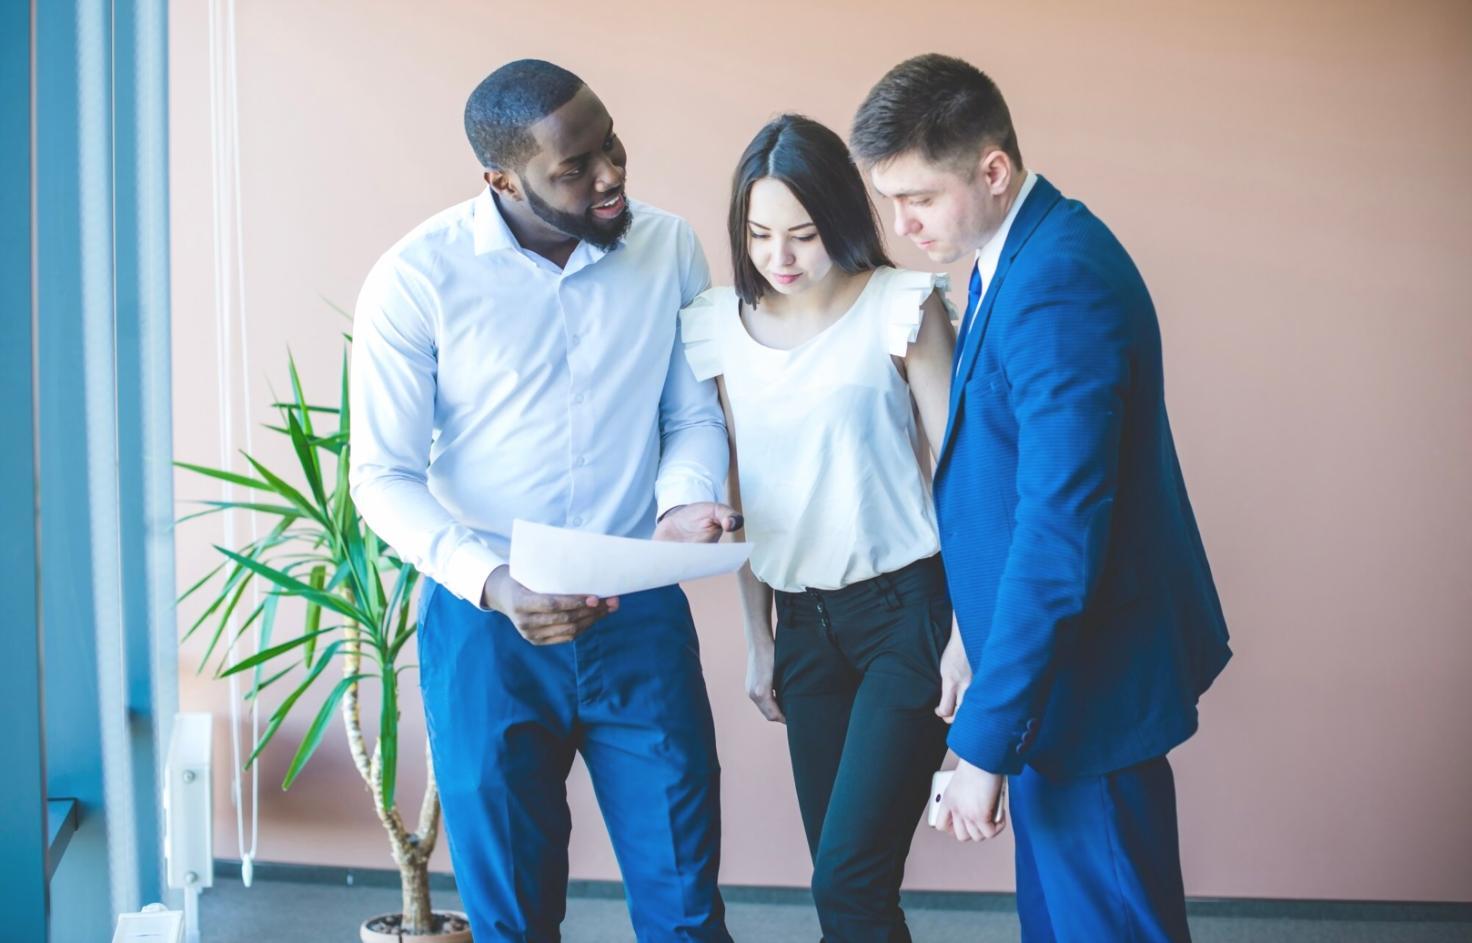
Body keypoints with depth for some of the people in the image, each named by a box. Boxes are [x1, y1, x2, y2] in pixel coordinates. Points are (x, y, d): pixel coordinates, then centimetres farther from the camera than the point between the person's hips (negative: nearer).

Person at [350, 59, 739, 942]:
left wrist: (683, 503, -18)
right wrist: (492, 584, -25)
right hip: (485, 626, -1)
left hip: (642, 617, 2)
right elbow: (385, 476, -10)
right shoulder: (417, 279, -12)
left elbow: (695, 416, 5)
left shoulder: (670, 249, -3)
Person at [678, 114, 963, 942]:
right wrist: (758, 639, 13)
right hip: (804, 620, 5)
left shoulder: (901, 307, -9)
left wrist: (966, 629, -9)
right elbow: (745, 494, 11)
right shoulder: (724, 327, 4)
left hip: (907, 608, -5)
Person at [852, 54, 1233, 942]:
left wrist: (985, 742, -25)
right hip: (1048, 657, 10)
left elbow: (1059, 535, -28)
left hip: (1083, 671, -10)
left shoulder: (1060, 285, -25)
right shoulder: (1018, 253, 6)